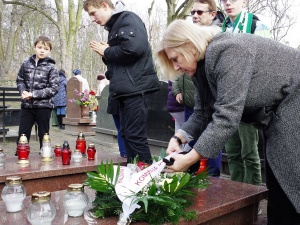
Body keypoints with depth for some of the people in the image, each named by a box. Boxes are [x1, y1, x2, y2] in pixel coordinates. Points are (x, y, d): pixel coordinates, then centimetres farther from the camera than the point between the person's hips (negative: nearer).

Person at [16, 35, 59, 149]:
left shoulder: (51, 67, -6)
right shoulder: (26, 63, 4)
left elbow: (54, 88, -11)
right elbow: (20, 79, 16)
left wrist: (33, 94, -15)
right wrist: (23, 91, -6)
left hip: (44, 106, -3)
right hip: (26, 105, 3)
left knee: (43, 136, 8)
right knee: (22, 136, 8)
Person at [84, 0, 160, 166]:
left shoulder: (128, 19, -6)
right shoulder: (114, 26, 22)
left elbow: (134, 47, -24)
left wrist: (106, 52, -9)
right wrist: (105, 53, 3)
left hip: (135, 87, -10)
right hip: (126, 89, 10)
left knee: (135, 134, -9)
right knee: (126, 133, 10)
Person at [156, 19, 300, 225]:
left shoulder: (228, 51, -25)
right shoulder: (204, 64, 4)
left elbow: (227, 117, -31)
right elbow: (203, 114, 5)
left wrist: (189, 159, -29)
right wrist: (178, 138, -10)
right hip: (277, 116, 9)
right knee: (278, 186, 11)